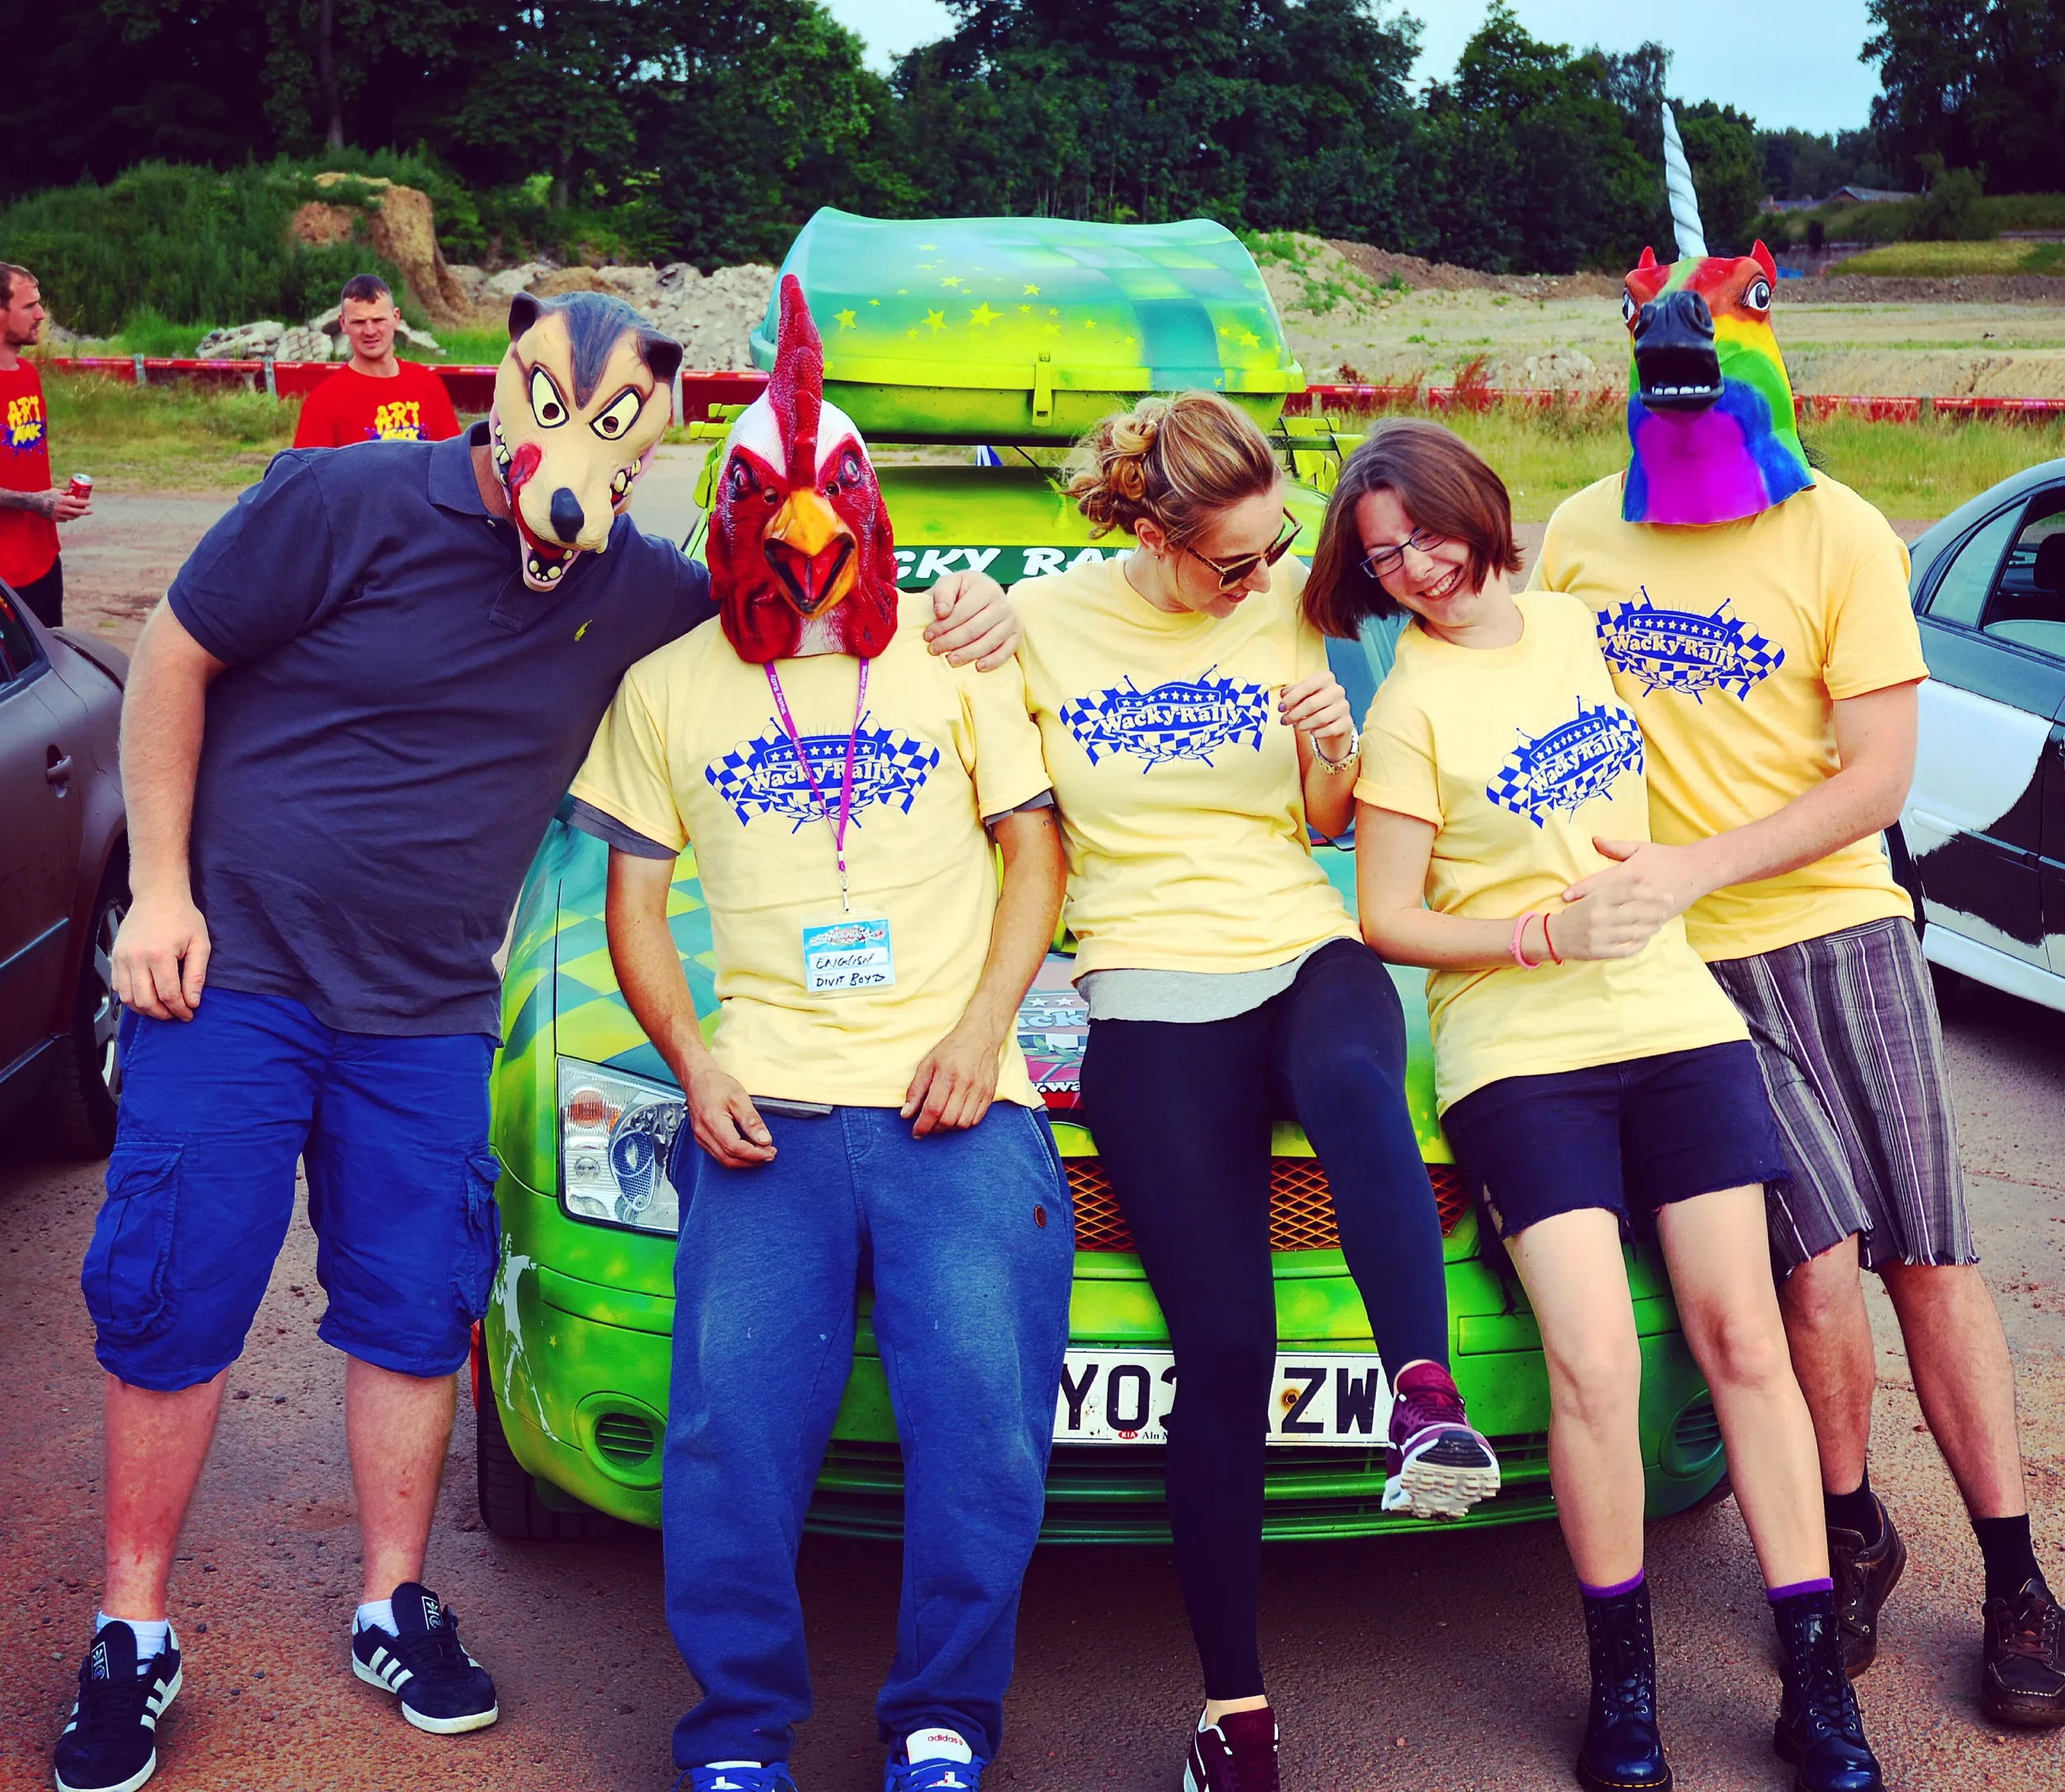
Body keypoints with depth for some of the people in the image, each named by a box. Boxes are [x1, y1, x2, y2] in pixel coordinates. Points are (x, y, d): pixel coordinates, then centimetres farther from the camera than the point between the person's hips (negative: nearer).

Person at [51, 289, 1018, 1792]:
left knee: (415, 1311, 7)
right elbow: (174, 659, -3)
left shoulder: (635, 592, 1)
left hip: (427, 1017, 3)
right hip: (232, 974, -3)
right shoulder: (346, 505, -11)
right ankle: (133, 1638, 15)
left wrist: (953, 622, -5)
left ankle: (396, 1609, 25)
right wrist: (162, 888, -7)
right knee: (171, 1304, 1)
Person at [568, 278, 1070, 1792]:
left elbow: (1036, 848, 12)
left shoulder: (953, 655, 14)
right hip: (768, 1109, 1)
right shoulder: (669, 688, 15)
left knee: (981, 1428, -12)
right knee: (736, 1434, -11)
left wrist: (982, 1026, -3)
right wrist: (694, 1065, 0)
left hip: (956, 1103, 0)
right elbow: (635, 901, 17)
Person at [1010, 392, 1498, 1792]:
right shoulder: (1045, 622, 3)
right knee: (1226, 1347, -9)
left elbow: (1328, 824, 14)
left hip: (1307, 952, 2)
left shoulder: (1283, 607, 7)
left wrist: (1336, 747, -5)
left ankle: (1428, 1399, -40)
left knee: (1353, 1085, -40)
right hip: (1153, 996, -2)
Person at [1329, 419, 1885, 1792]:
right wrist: (1552, 934, -14)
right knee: (1597, 1365, -15)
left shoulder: (1571, 625, 10)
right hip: (1519, 1052, -5)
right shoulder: (1410, 708, -6)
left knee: (1743, 1339, 1)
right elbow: (1387, 920, -6)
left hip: (1676, 1019, 5)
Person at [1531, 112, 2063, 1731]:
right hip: (1685, 969, 1)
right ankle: (1853, 1538, 13)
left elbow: (1876, 778, -6)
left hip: (1838, 929, 0)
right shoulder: (1579, 534, 8)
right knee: (1822, 1263, -9)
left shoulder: (1840, 538, -1)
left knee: (1928, 1258, -1)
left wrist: (1696, 865, -17)